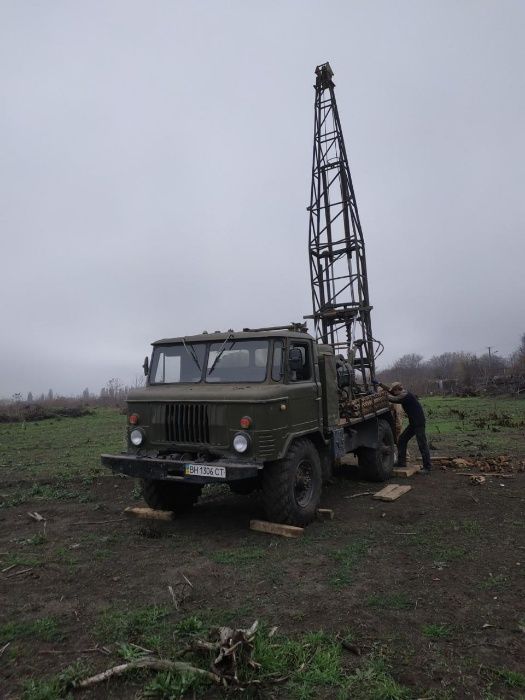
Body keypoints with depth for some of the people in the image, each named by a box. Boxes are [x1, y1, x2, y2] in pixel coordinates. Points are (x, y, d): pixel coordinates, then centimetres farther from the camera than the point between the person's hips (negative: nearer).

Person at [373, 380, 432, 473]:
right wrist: (379, 384, 15)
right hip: (413, 423, 10)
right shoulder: (403, 394, 11)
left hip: (419, 423, -10)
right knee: (402, 440, 10)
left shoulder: (406, 396, -19)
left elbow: (393, 399, -23)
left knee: (422, 445, -6)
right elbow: (390, 390, 19)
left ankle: (427, 467, 2)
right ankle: (401, 463, 15)